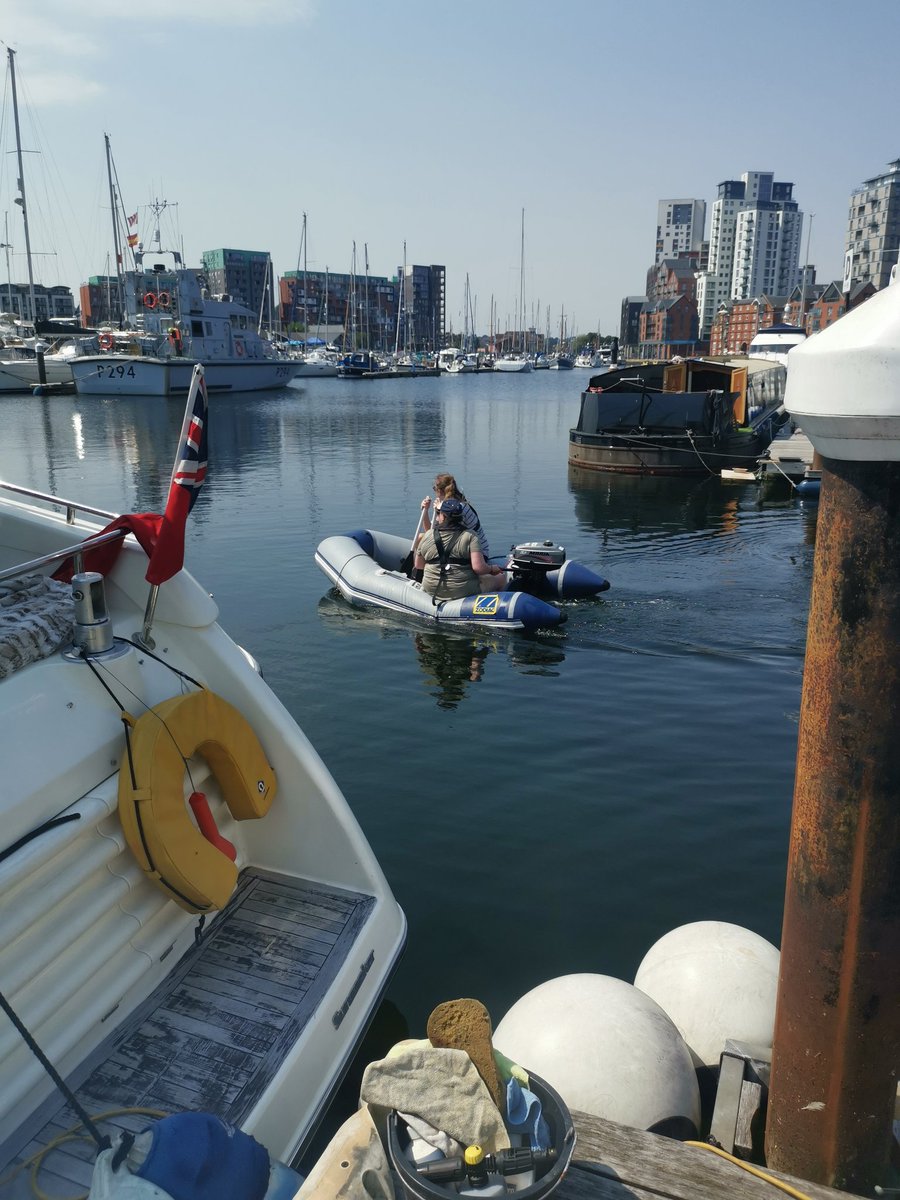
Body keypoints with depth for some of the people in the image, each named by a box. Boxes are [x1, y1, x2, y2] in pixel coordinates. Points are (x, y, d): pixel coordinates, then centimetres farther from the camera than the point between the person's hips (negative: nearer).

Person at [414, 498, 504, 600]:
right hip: (463, 591, -4)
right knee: (501, 577, 14)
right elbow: (478, 567, -21)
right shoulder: (470, 536, -11)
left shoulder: (427, 536, -1)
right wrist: (491, 569, 0)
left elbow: (418, 566, 9)